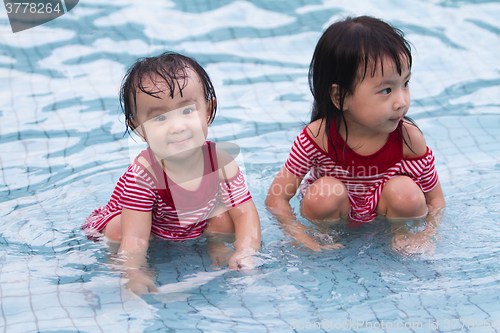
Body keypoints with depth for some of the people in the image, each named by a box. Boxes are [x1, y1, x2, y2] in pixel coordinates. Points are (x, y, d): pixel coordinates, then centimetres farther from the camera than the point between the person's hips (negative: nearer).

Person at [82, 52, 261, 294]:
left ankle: (215, 244, 8)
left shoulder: (220, 162, -26)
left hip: (196, 225, 3)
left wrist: (245, 252, -41)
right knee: (117, 232, -30)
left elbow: (245, 212, -23)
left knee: (224, 218, -19)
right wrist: (134, 274, -58)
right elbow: (134, 237, -40)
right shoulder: (142, 174, -37)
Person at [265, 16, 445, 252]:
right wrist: (304, 240, -32)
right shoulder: (318, 137, -25)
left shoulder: (409, 139, -21)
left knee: (406, 193, -27)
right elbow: (276, 198, -19)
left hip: (383, 213, 1)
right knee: (326, 194, -30)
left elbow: (436, 200, -9)